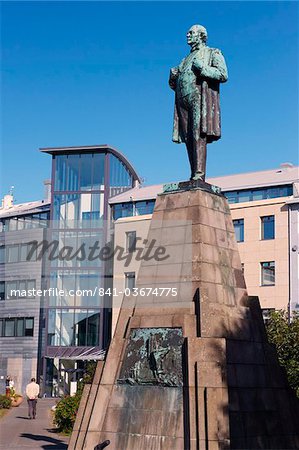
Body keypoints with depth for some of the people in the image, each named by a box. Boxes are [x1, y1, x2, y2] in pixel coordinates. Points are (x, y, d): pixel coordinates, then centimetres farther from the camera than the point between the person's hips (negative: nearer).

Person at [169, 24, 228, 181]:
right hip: (183, 100, 6)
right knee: (188, 139, -5)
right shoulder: (186, 59, 33)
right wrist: (173, 76, 8)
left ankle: (199, 175, -28)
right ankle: (194, 176, -8)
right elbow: (174, 85, 31)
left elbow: (223, 75, -1)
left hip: (201, 97, -6)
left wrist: (203, 68, -10)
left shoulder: (213, 53, 15)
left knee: (199, 134, -20)